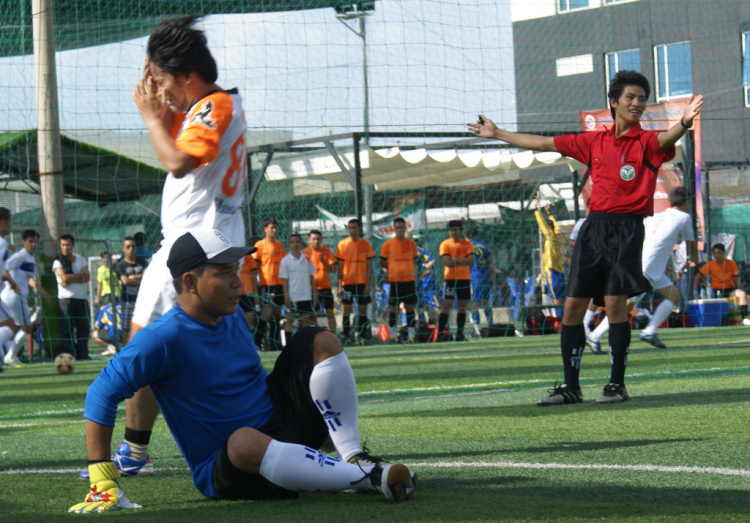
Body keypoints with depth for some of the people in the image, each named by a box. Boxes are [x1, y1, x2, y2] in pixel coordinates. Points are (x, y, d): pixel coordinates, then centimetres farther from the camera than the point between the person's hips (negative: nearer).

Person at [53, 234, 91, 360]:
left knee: (83, 326, 2)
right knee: (67, 327, -7)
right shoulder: (58, 262, 1)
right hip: (66, 298, -4)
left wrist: (70, 279, -10)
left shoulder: (81, 260, 14)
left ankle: (83, 353, 7)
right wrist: (80, 275, -5)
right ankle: (69, 354, -6)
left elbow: (87, 277, 0)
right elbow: (64, 278, -14)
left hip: (82, 298, 4)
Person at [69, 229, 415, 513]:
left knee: (319, 342, 2)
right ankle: (368, 478, -40)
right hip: (222, 474, -8)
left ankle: (354, 457, -8)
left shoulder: (234, 317, 7)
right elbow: (102, 395, -22)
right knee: (244, 440, -44)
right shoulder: (163, 339, -19)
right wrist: (103, 481, -27)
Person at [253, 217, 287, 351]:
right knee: (266, 312, -10)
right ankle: (257, 342, -6)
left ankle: (274, 343, 12)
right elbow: (256, 266, -4)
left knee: (277, 313, 7)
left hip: (279, 283, 6)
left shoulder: (280, 245, 13)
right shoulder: (260, 245, -3)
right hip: (266, 283, -6)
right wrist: (258, 283, -11)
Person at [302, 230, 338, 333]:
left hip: (325, 287, 1)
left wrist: (324, 262, -16)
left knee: (329, 312, -3)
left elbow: (334, 269, -1)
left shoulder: (327, 252, 4)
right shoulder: (304, 253, 0)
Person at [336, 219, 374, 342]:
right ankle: (346, 335, 3)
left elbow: (370, 266, 3)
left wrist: (368, 284, -5)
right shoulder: (342, 244, 2)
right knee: (346, 309, -2)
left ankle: (363, 334, 10)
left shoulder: (366, 244, 2)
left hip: (362, 282, 0)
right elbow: (340, 266, 4)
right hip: (347, 282, 0)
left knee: (362, 308, 3)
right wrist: (340, 285, -2)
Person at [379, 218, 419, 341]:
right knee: (393, 308, 0)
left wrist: (412, 271, 3)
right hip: (394, 281, -2)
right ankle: (393, 334, 8)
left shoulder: (411, 243, 8)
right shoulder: (388, 244, 0)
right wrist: (393, 269, 0)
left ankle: (411, 334, 10)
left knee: (410, 307, 4)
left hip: (409, 280, 2)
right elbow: (382, 262, 6)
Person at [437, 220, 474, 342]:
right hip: (449, 278, -3)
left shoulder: (467, 244, 6)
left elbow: (471, 261, -8)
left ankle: (460, 333, 8)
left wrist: (456, 260, -15)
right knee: (446, 306, -8)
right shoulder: (445, 244, -1)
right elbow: (448, 262, -13)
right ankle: (440, 333, -7)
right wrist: (464, 261, -10)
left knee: (462, 307, 3)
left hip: (464, 278, 3)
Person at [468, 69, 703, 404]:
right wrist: (497, 134, 30)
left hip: (626, 228, -5)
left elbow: (667, 139, -24)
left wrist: (683, 124, -47)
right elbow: (544, 144, 24)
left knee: (614, 301, -15)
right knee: (573, 305, 2)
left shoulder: (646, 142, 0)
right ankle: (570, 386, 10)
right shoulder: (595, 142, 15)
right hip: (594, 226, 5)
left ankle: (617, 384, -5)